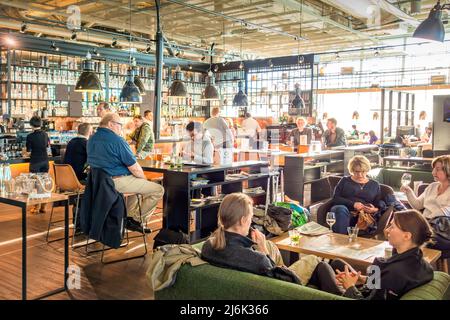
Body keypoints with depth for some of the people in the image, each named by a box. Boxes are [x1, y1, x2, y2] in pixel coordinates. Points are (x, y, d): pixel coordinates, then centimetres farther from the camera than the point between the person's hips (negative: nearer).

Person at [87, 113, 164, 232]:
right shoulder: (117, 140, -17)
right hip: (118, 182, -10)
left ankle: (129, 215, 27)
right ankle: (135, 220, 3)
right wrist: (144, 179, 4)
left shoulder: (91, 140, 10)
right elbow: (134, 168, -17)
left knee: (137, 182, 34)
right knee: (158, 190, -7)